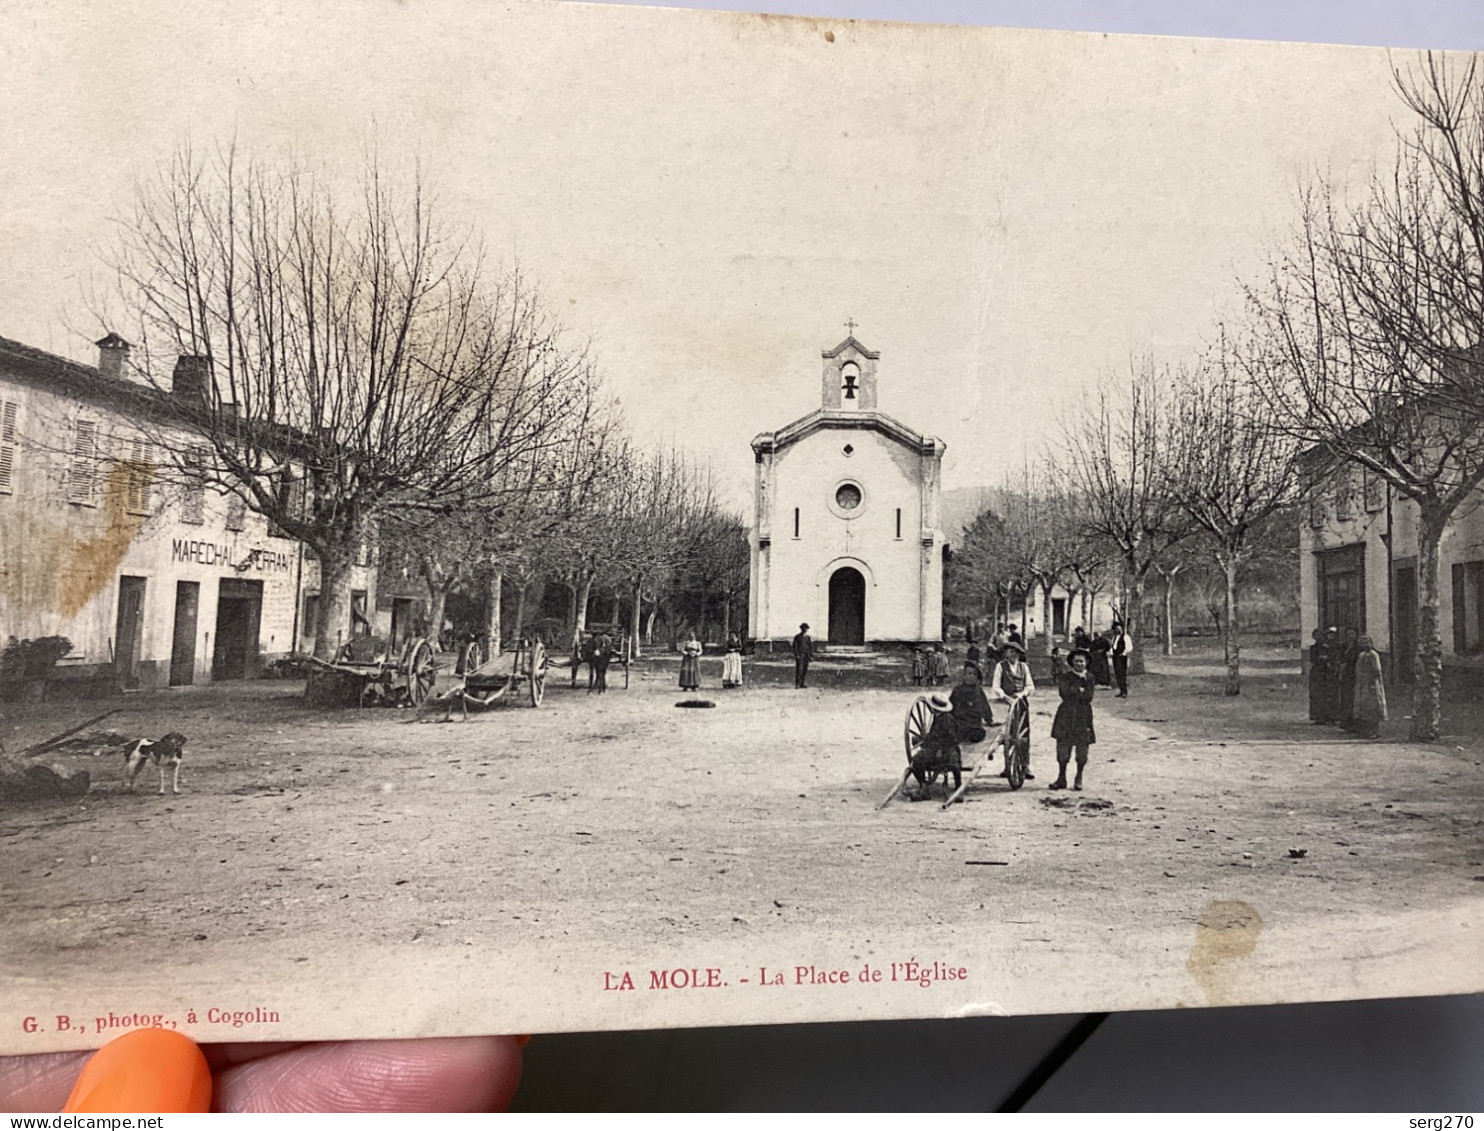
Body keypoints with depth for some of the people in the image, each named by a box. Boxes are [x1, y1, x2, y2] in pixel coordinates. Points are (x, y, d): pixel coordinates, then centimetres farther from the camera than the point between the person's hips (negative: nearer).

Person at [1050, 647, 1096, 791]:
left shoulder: (1089, 677, 7)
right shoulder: (1066, 676, 4)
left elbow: (1089, 697, -5)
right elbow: (1063, 693, -11)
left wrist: (1073, 692, -8)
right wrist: (1080, 691, -7)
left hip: (1083, 716, 1)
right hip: (1066, 715, 0)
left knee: (1082, 749, 3)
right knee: (1063, 747, 0)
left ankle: (1079, 779, 17)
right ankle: (1061, 778, 10)